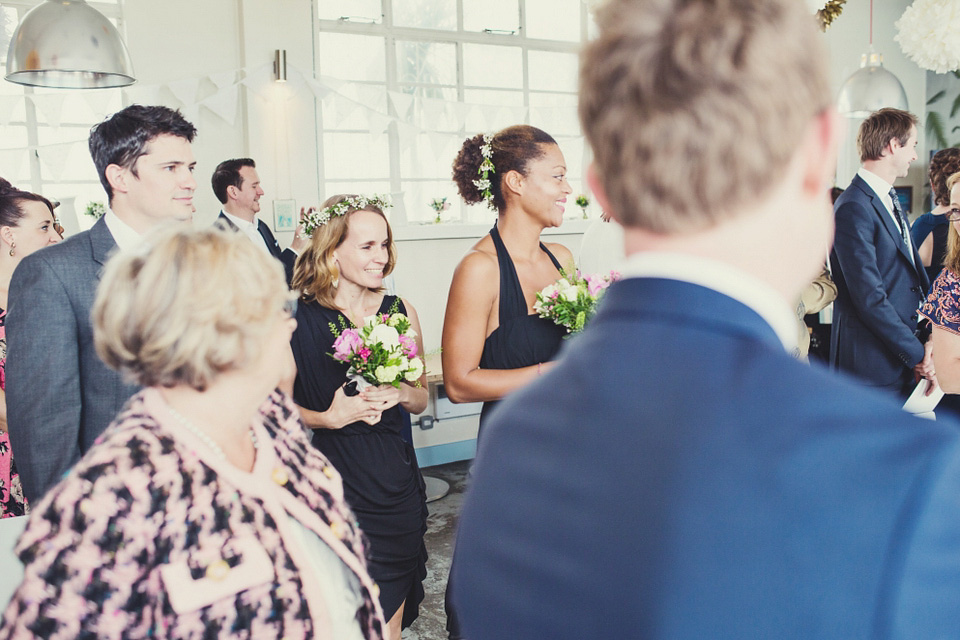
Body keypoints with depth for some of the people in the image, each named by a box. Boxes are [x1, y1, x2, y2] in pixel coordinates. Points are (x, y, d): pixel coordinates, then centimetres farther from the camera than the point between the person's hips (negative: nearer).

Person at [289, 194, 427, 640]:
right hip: (331, 488, -3)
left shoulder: (401, 312, 4)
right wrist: (328, 417, -17)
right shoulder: (297, 319, -7)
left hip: (395, 485, 4)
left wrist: (401, 393, -9)